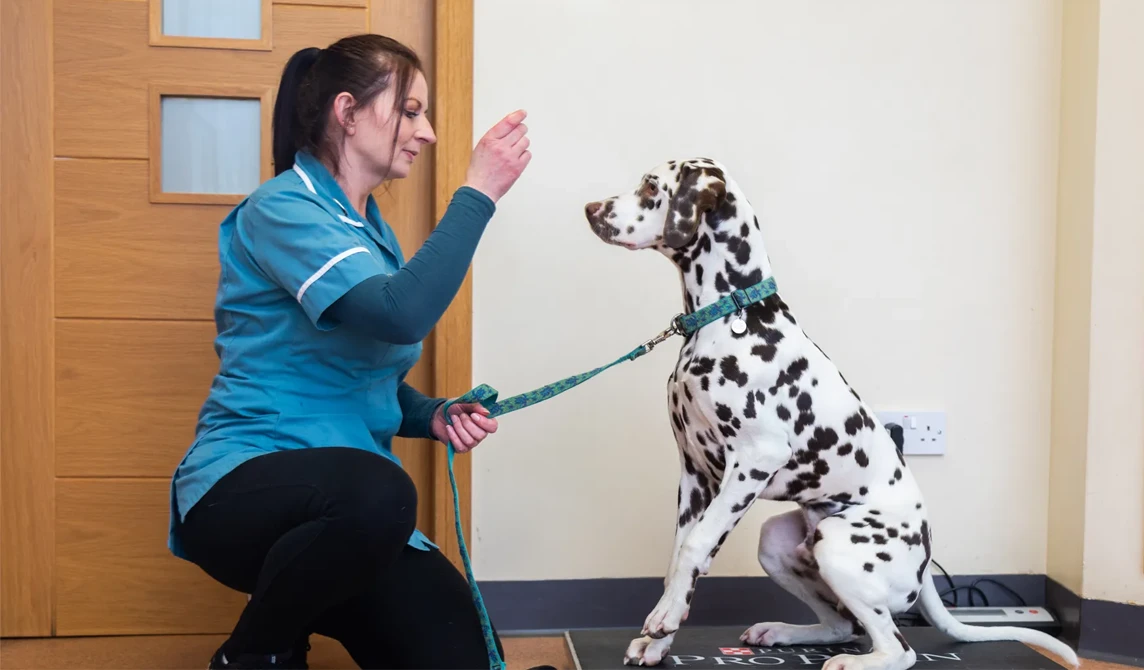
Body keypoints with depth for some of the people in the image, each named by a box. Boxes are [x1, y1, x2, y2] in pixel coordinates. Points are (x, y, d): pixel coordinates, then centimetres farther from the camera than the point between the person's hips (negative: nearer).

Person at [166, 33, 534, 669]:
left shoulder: (372, 229, 15)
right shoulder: (283, 207, -11)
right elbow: (402, 314, -27)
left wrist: (436, 416, 1)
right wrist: (478, 192, -19)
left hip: (351, 503, 7)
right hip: (245, 487, -7)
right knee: (376, 493, -40)